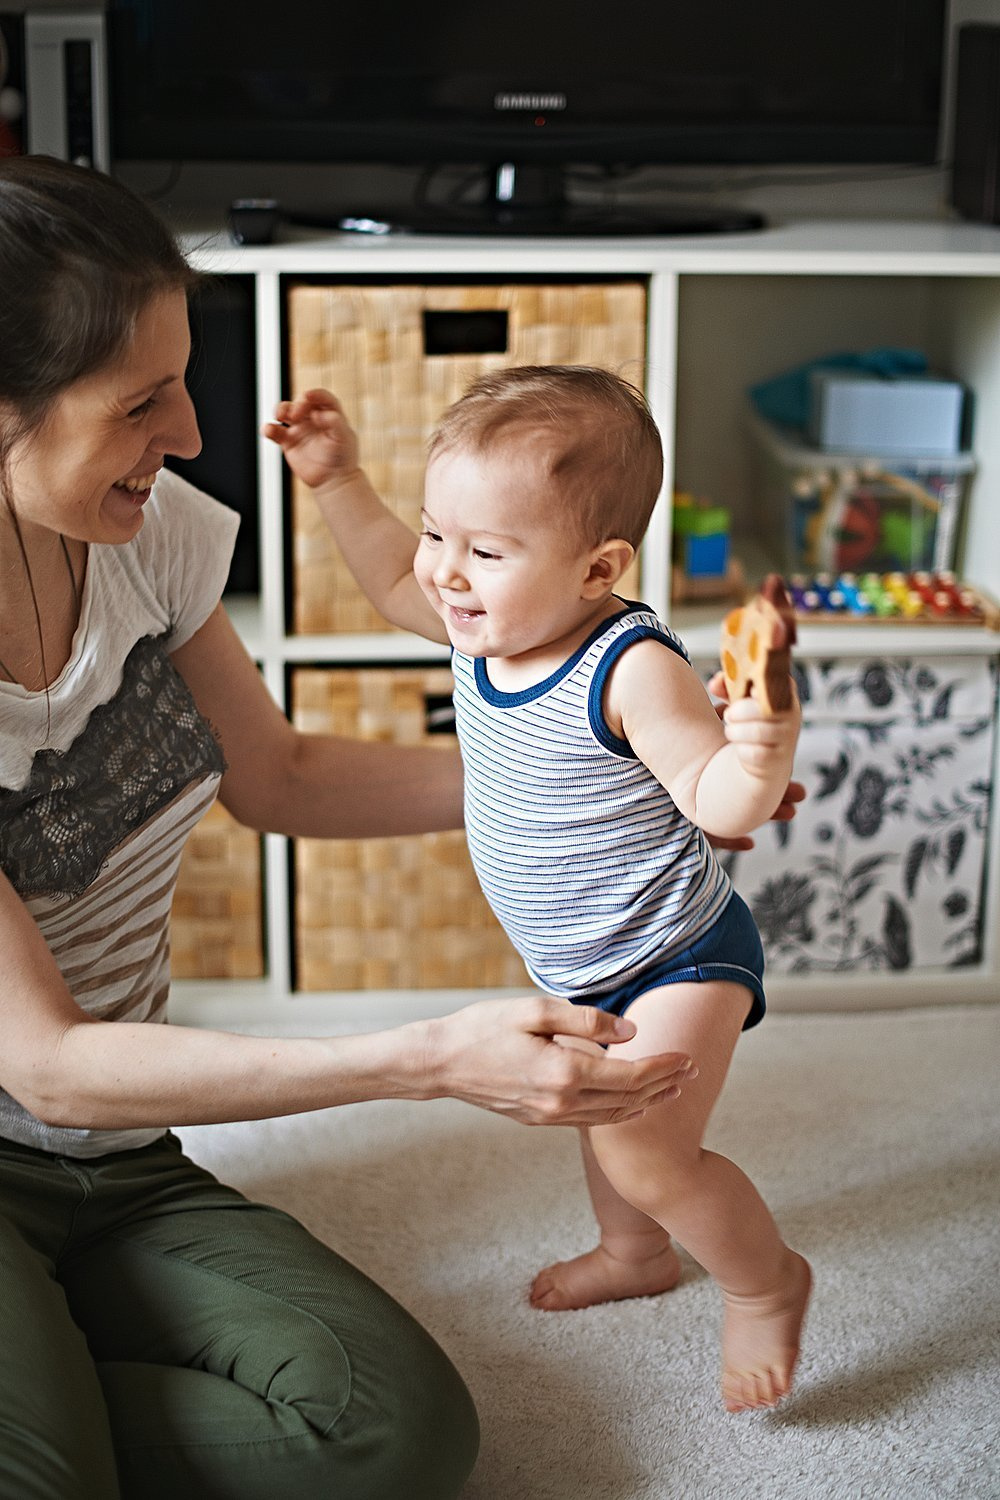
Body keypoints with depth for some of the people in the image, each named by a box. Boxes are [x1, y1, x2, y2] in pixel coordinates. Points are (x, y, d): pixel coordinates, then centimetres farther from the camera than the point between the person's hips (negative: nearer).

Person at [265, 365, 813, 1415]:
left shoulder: (632, 669, -33)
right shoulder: (484, 623, -9)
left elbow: (718, 804, -30)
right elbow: (393, 583, 10)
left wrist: (759, 760, -52)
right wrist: (337, 482, 1)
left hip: (679, 956, -9)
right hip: (584, 967, 9)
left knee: (645, 1150, -15)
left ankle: (765, 1283, 12)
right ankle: (635, 1251, 55)